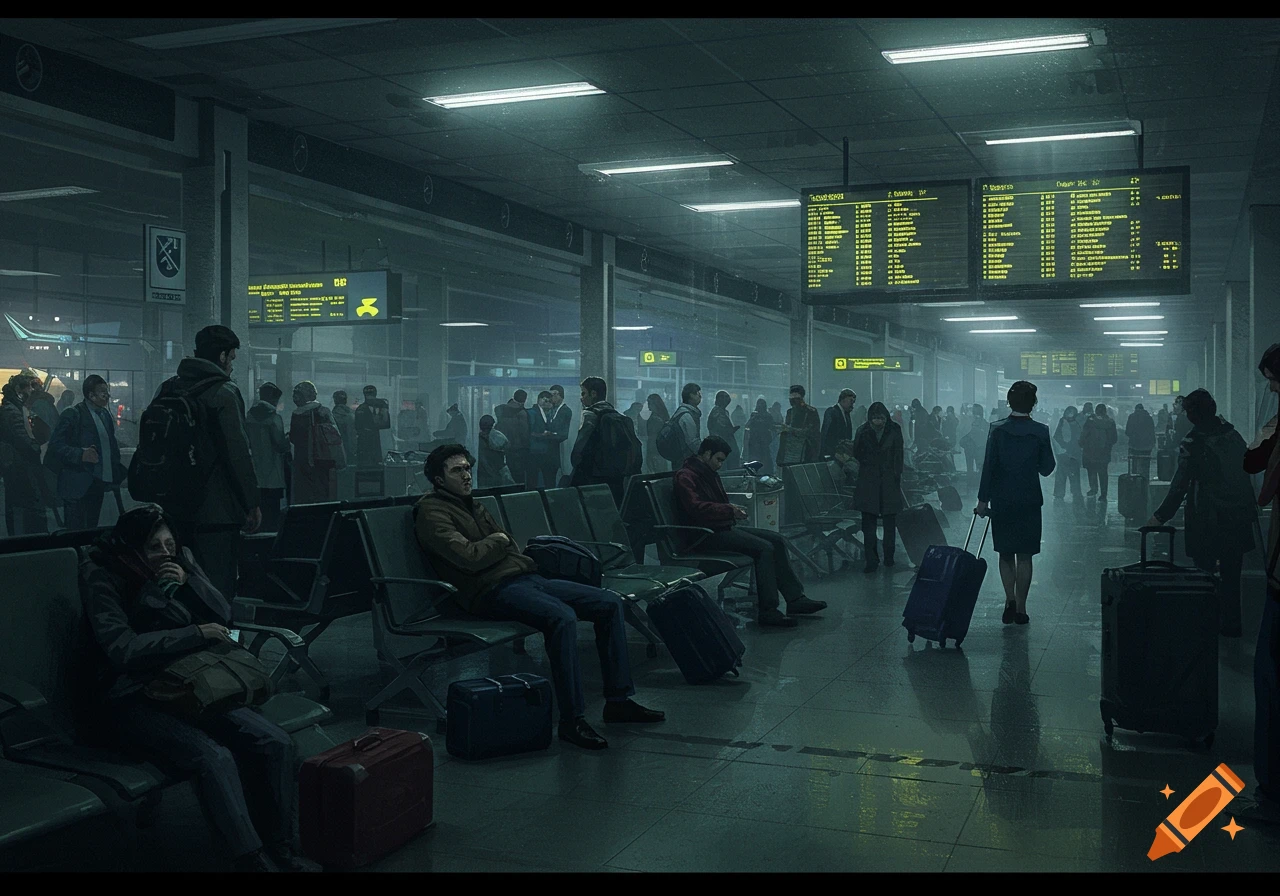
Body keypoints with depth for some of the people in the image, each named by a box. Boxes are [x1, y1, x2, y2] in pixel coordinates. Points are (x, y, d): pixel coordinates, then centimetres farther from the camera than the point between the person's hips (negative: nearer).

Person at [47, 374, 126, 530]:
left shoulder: (105, 414, 15)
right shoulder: (72, 414, -7)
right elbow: (56, 445, -13)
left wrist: (117, 472, 11)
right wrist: (81, 455, -28)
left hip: (98, 483, 7)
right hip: (77, 486, -7)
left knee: (92, 528, 11)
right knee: (76, 530, -5)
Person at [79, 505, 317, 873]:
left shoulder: (181, 559, 5)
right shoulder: (100, 576, -11)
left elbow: (223, 615, 5)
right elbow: (122, 647, -21)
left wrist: (186, 581, -12)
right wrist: (197, 633, -19)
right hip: (129, 701, -6)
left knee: (275, 742, -14)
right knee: (214, 756, -32)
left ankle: (279, 847, 0)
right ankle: (251, 859, -22)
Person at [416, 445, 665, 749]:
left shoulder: (471, 505, 26)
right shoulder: (431, 512, -4)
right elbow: (468, 557, -18)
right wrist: (498, 541, 0)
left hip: (525, 578, 10)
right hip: (492, 590, -10)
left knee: (610, 603, -1)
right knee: (562, 616, -36)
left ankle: (618, 700, 4)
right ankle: (572, 719, -30)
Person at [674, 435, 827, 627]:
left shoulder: (710, 474, 21)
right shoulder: (685, 477, -12)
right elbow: (697, 508, -25)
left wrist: (734, 509, 7)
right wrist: (730, 511, -23)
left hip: (724, 527, 11)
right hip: (706, 536, -11)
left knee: (776, 540, 1)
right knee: (764, 548, -23)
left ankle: (795, 599, 1)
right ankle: (767, 611, -21)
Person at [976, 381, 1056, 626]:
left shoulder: (998, 430, -7)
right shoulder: (1040, 432, -6)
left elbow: (989, 466, -7)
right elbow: (1047, 468, -2)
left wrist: (983, 499, -3)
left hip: (1001, 501, 0)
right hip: (1029, 501, 0)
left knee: (1005, 554, 13)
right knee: (1024, 556, 8)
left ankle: (1010, 599, 0)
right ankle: (1020, 608, 10)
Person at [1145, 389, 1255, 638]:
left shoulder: (1192, 443, -13)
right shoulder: (1233, 435, 4)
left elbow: (1180, 485, -15)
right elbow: (1246, 470, 12)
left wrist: (1161, 516, -9)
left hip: (1208, 521, -6)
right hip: (1238, 516, 6)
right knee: (1231, 575, 14)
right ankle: (1231, 625, 21)